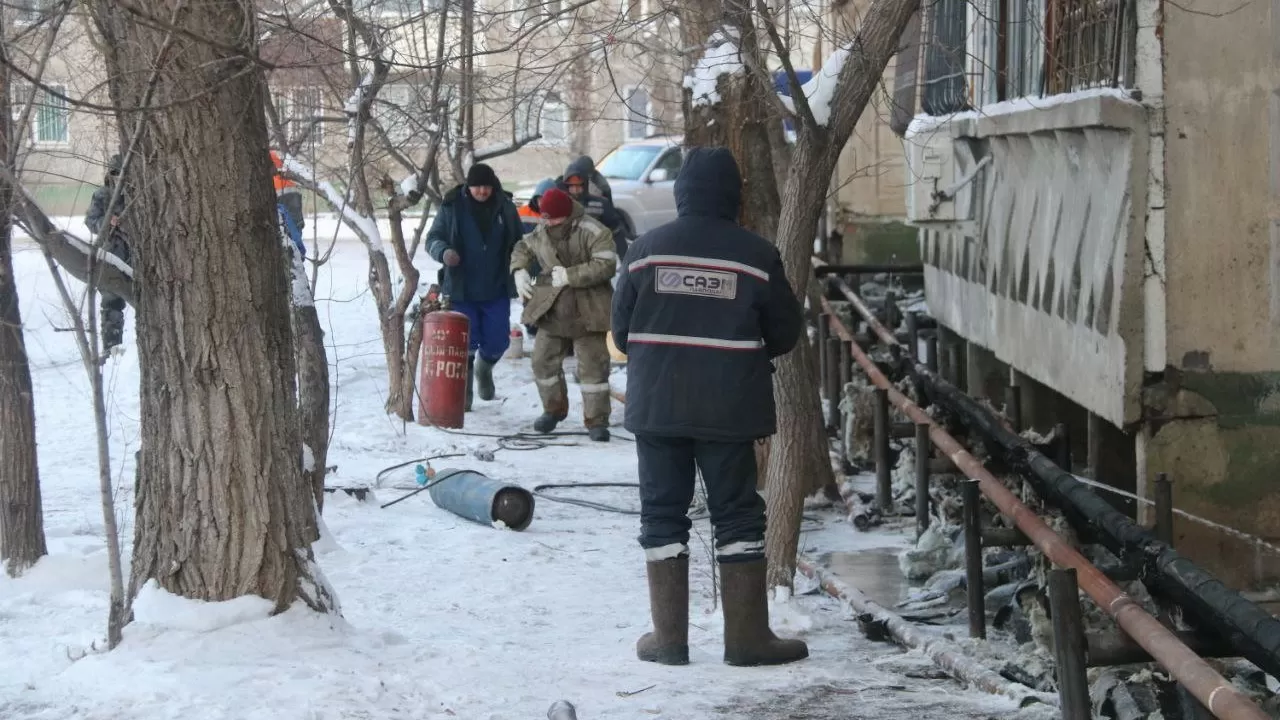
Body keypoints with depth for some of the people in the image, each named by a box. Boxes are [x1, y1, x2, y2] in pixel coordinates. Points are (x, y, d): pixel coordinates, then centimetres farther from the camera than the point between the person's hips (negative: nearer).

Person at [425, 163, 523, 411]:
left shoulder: (504, 207, 1)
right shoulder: (452, 207, -5)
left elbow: (518, 243, 12)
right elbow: (433, 238, -2)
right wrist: (444, 251, -24)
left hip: (496, 290, 2)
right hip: (462, 290, -2)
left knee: (497, 341, 5)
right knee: (466, 343, 1)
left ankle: (484, 368, 40)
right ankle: (463, 393, 18)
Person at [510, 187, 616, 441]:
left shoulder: (593, 232, -14)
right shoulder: (541, 234, 7)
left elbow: (606, 265, -22)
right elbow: (522, 249, 26)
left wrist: (570, 275, -23)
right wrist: (519, 271, 6)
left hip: (585, 312, -6)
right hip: (551, 311, 6)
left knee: (592, 365, -4)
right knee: (543, 361, 10)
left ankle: (597, 420, 3)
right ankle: (554, 409, 30)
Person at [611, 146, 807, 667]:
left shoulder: (647, 249, -1)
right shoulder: (756, 256, -5)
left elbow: (621, 329, 6)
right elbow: (786, 333, 3)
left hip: (656, 405, 1)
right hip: (729, 406, -1)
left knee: (663, 514, 8)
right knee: (737, 516, 6)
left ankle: (669, 637, 10)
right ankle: (747, 636, 6)